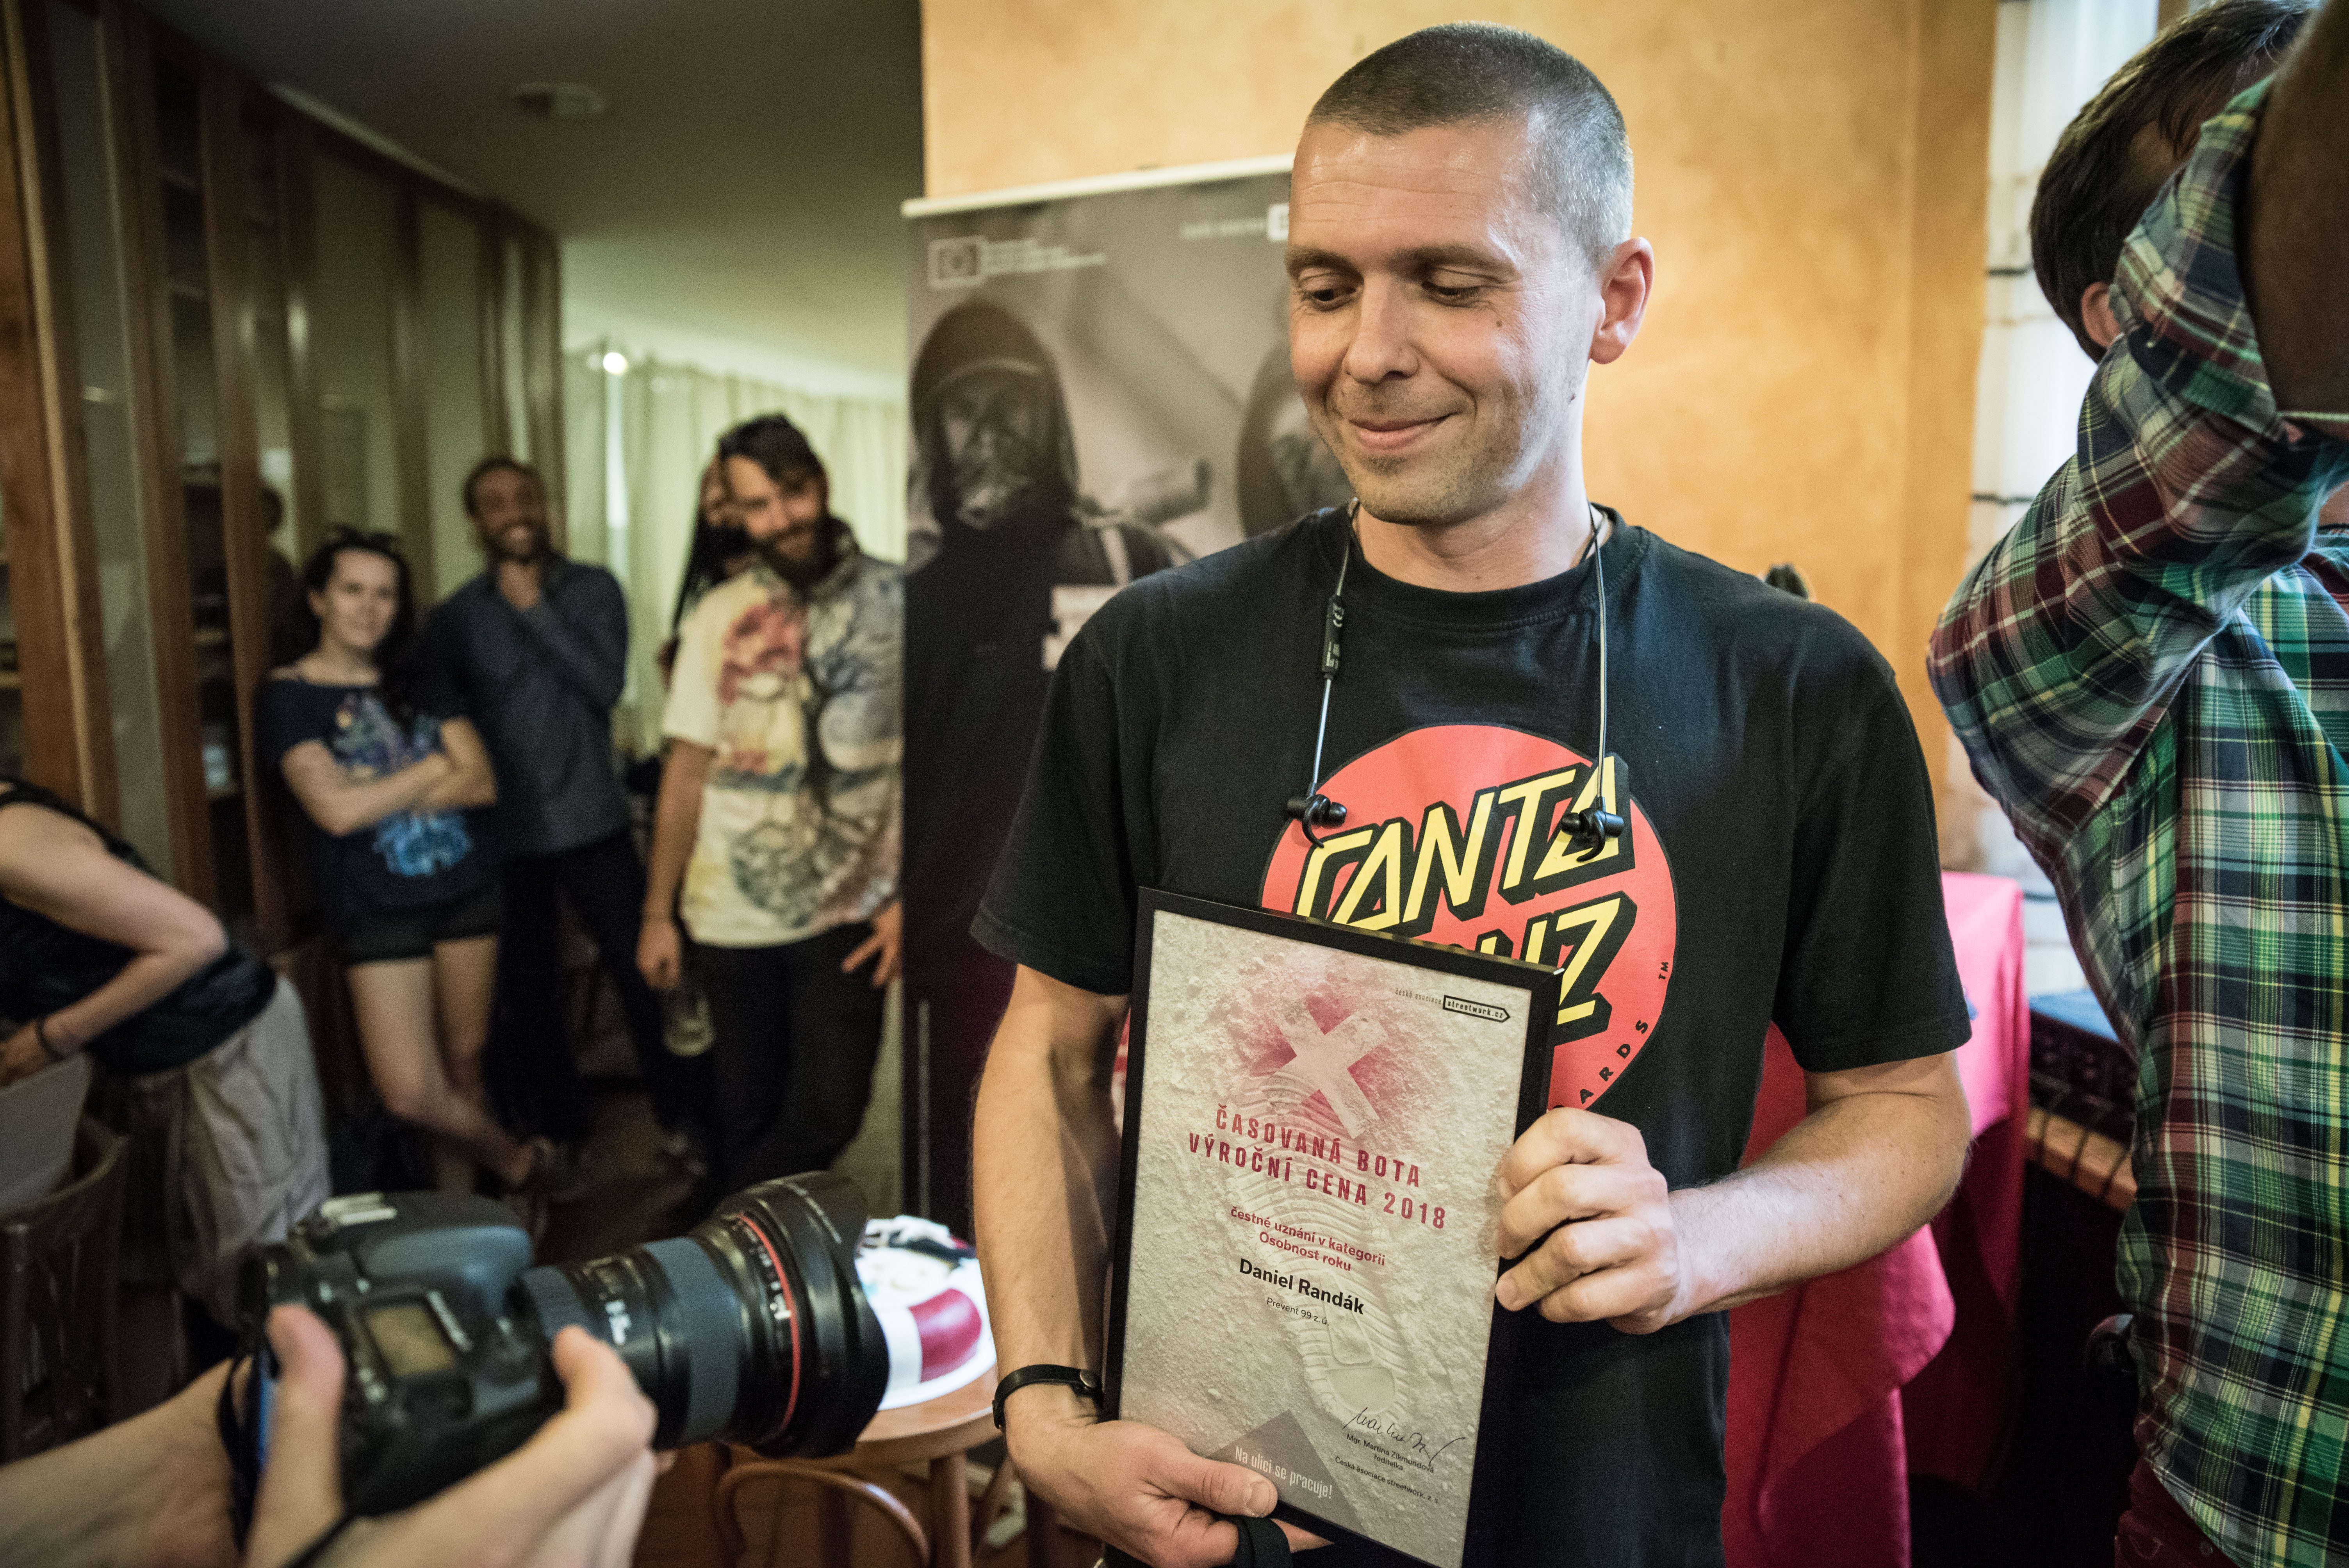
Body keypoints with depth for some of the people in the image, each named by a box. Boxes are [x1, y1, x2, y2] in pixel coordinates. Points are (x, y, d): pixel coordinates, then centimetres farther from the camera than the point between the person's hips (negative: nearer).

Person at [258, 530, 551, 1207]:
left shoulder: (418, 683, 9)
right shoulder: (289, 694, -3)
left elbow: (482, 781, -2)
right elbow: (336, 810, -16)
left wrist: (380, 792, -12)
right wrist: (433, 769, -6)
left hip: (465, 890, 4)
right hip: (376, 911, -4)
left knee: (464, 1061, 8)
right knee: (410, 1091, -10)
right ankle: (521, 1163, 14)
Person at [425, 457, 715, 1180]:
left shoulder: (592, 589, 2)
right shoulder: (453, 619, 2)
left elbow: (606, 685, -12)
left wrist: (535, 609, -13)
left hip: (593, 823, -1)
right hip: (504, 838, 1)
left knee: (643, 976, -1)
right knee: (527, 998, 11)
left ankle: (684, 1122, 15)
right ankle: (559, 1136, 28)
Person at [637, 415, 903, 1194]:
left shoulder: (896, 602, -4)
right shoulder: (720, 617, 1)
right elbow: (687, 770, 4)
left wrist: (910, 898, -10)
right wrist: (657, 913, 5)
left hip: (848, 917, -1)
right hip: (732, 919, 1)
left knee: (830, 1111, -2)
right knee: (749, 1115, 12)